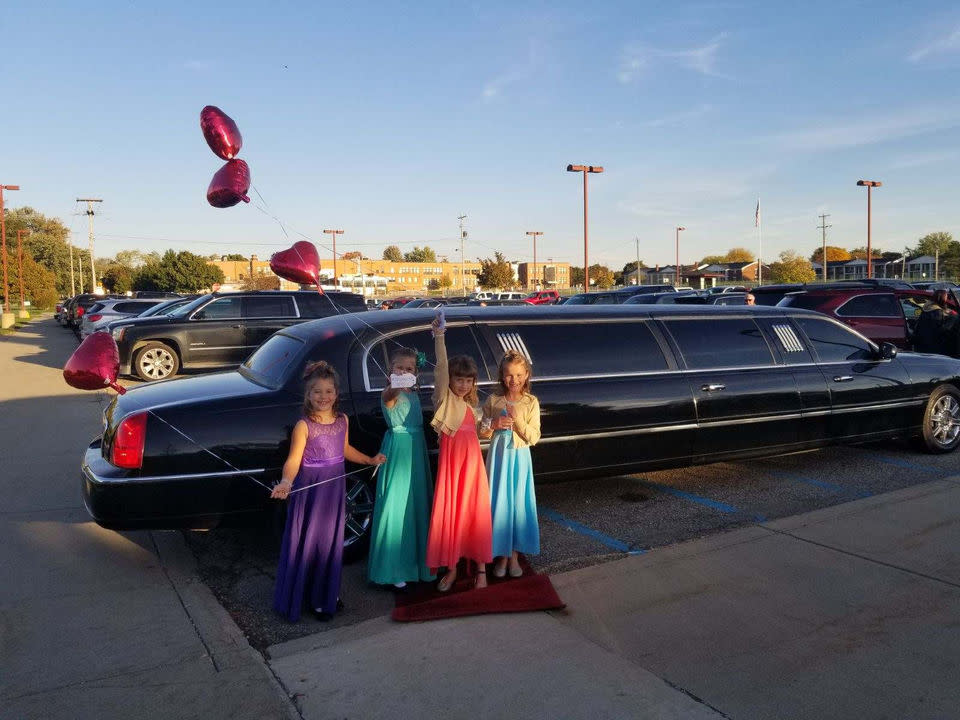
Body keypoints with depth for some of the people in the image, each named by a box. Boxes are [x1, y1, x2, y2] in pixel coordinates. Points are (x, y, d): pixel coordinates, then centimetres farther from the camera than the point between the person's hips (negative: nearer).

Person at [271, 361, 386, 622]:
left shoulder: (342, 420, 1)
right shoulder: (304, 425, -17)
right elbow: (293, 460, -23)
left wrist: (370, 460, 20)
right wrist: (286, 482, -40)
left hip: (335, 487, 6)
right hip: (310, 489, -5)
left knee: (331, 540, 16)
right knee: (308, 542, 4)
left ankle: (326, 595, 33)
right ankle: (303, 597, 21)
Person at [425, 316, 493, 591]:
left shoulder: (472, 406, 16)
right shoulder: (444, 399, -1)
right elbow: (441, 368, -17)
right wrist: (439, 338, -27)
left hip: (473, 460, 4)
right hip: (451, 459, -4)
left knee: (475, 512, 6)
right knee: (449, 512, 2)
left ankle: (480, 567, 19)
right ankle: (451, 568, 17)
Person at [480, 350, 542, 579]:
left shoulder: (531, 402, -5)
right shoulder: (493, 400, -2)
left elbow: (534, 437, -9)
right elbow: (483, 433, 3)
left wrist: (517, 419, -21)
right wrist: (494, 424, -18)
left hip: (519, 458, 0)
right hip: (499, 456, 1)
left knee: (518, 503, 6)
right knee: (499, 502, 5)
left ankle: (514, 554, 21)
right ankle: (502, 554, 19)